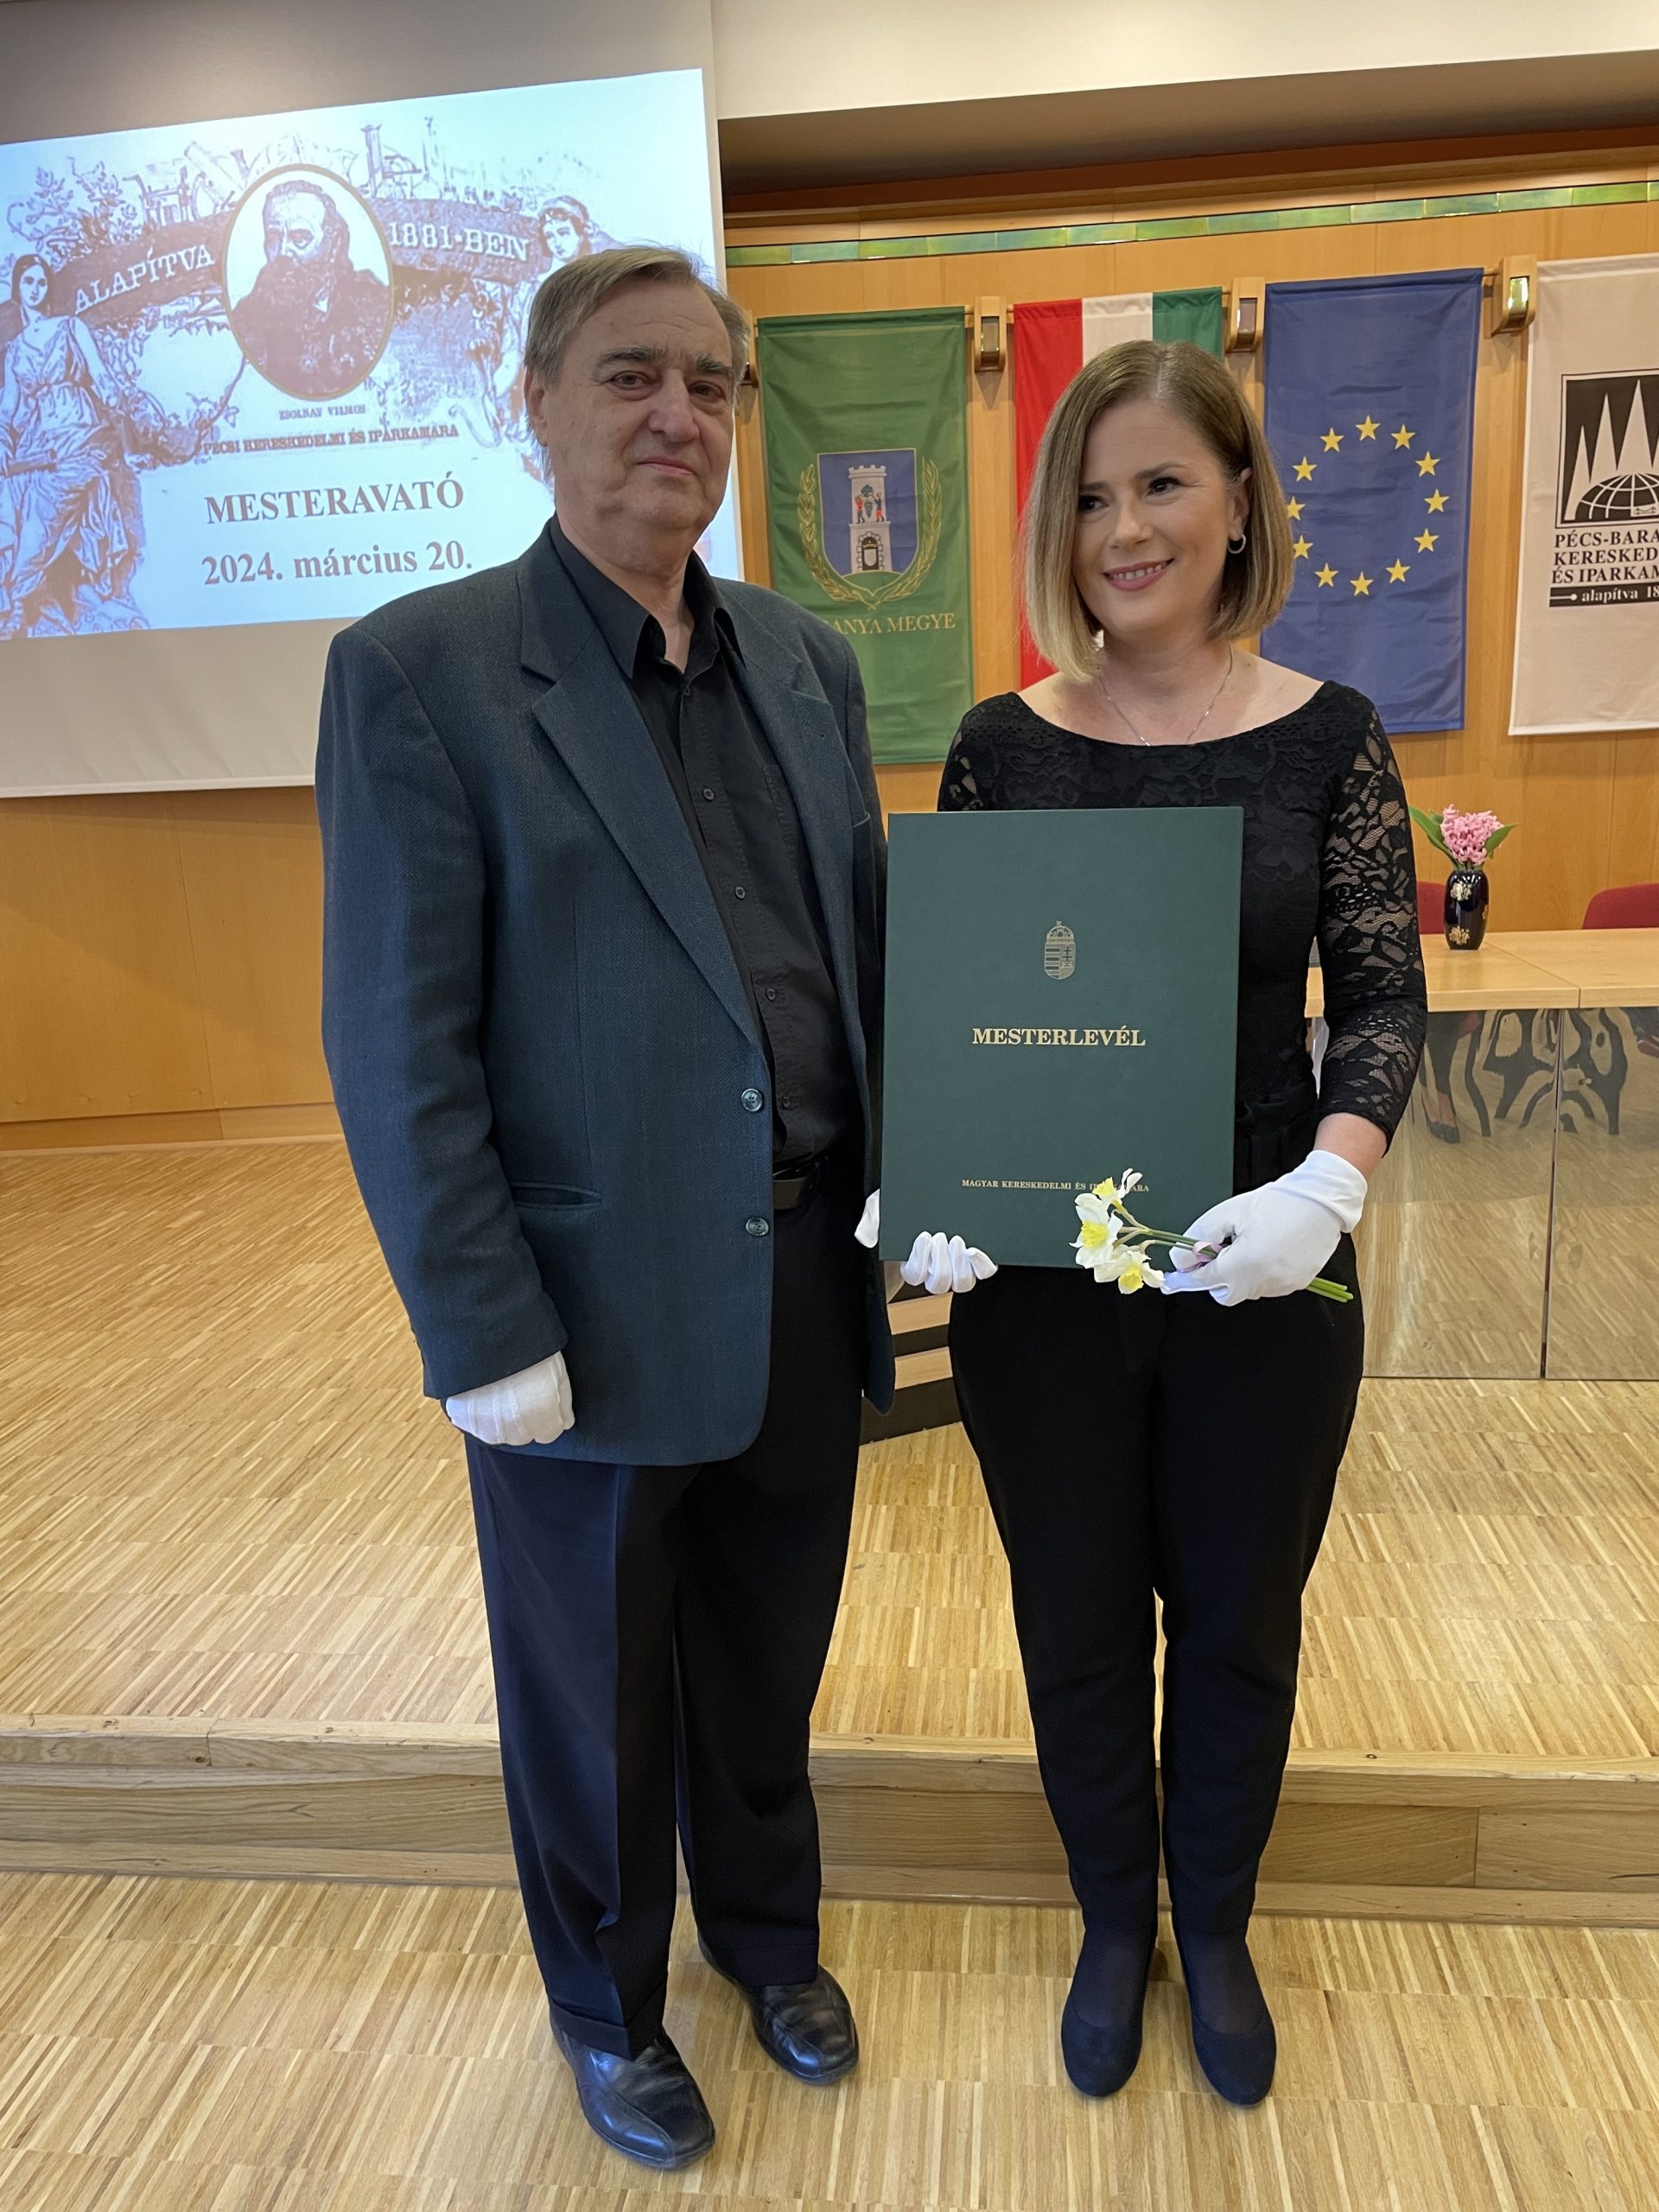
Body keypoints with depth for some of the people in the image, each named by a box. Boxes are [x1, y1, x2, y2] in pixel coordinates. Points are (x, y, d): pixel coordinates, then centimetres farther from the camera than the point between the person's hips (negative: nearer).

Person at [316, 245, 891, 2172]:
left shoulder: (805, 659, 7)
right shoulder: (420, 671, -11)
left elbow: (864, 948, 11)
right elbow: (395, 1049, -14)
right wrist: (485, 1339, -15)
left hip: (801, 1288, 5)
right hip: (591, 1310, -4)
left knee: (766, 1665, 24)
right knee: (595, 1701, 18)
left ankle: (767, 1932, 52)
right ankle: (609, 2006, 46)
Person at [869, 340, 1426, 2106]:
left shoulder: (1325, 737, -3)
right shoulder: (1001, 746, -2)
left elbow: (1385, 992, -2)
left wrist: (1329, 1182, -20)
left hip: (1262, 1271, 0)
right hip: (1040, 1278, 0)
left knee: (1238, 1622, 18)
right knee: (1078, 1620, 17)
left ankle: (1215, 1927, 46)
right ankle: (1113, 1923, 44)